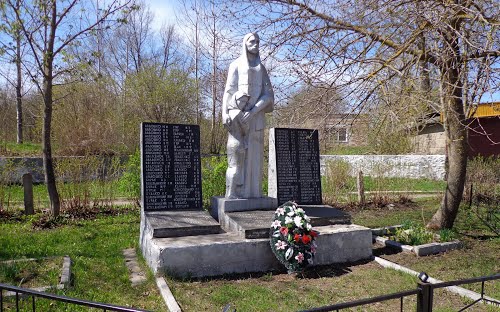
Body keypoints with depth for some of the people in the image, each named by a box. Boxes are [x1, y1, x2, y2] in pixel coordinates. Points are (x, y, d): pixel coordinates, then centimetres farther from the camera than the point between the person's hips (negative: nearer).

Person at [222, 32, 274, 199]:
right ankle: (232, 192, -7)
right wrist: (224, 113, -15)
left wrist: (252, 111, -11)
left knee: (254, 153, 0)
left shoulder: (261, 68, 17)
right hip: (238, 114, -4)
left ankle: (251, 191, 4)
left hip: (256, 116, 4)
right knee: (237, 151, -9)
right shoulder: (236, 65, 8)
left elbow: (269, 94, 5)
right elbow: (229, 91, 0)